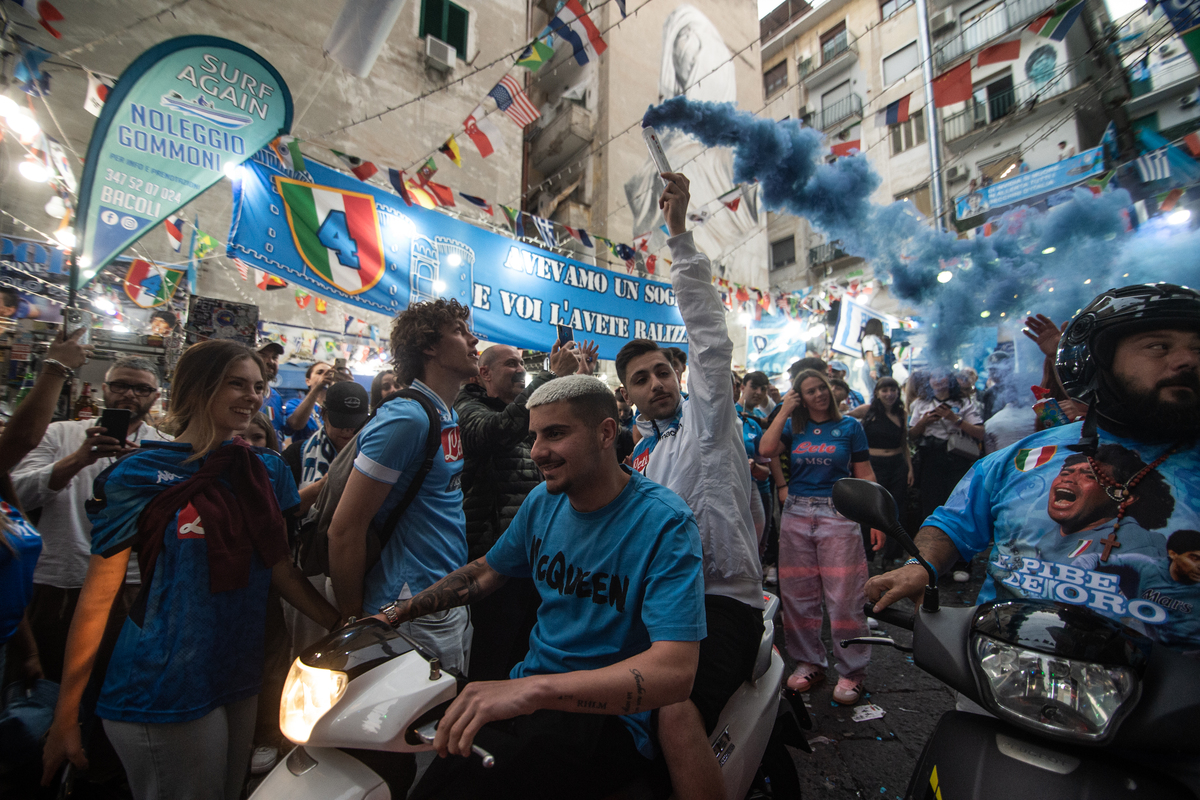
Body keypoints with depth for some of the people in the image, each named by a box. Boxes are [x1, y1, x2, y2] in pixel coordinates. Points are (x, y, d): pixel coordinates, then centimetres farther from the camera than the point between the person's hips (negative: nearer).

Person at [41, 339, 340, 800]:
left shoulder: (267, 471, 2)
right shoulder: (140, 476, -10)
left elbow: (280, 570, 3)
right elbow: (98, 594, -7)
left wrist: (346, 628, -5)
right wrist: (65, 718, -4)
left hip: (240, 681, 5)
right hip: (164, 691, -5)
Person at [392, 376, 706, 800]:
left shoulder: (665, 522, -18)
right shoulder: (542, 501, 3)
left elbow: (675, 670, -28)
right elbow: (486, 571, 18)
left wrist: (535, 689, -37)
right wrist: (403, 610, 4)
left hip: (608, 713, -5)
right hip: (527, 690, 6)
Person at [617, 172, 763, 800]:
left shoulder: (708, 416, 3)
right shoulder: (640, 456, 19)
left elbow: (708, 335, -10)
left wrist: (679, 235, -14)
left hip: (723, 598, -6)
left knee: (676, 715, -29)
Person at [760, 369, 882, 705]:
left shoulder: (849, 426, 5)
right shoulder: (793, 427, 10)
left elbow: (865, 475, 4)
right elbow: (767, 449, -9)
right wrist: (784, 411, -3)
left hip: (838, 514, -2)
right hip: (796, 515, 3)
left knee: (844, 596, -2)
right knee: (798, 594, 8)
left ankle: (851, 671, 14)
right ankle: (809, 662, 24)